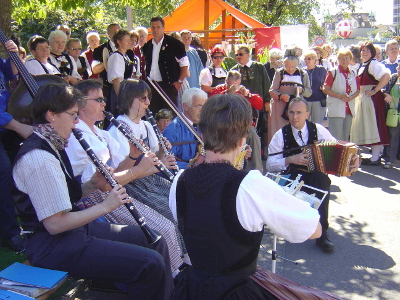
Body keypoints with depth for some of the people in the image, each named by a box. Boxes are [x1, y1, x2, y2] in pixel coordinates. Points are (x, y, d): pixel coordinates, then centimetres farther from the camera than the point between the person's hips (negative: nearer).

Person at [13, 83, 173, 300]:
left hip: (74, 228, 10)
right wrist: (104, 206, -17)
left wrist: (92, 185, -1)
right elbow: (54, 224, -24)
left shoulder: (51, 146, 10)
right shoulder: (38, 158, -22)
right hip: (52, 245, -10)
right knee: (150, 264, -21)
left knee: (155, 242, 9)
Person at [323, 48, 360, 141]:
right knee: (336, 137, -8)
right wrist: (339, 96, -17)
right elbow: (325, 89, -5)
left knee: (346, 136, 11)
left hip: (349, 109, 5)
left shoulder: (353, 73, 13)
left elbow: (358, 90, 14)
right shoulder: (333, 72, -1)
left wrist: (351, 97, -6)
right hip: (336, 109, -5)